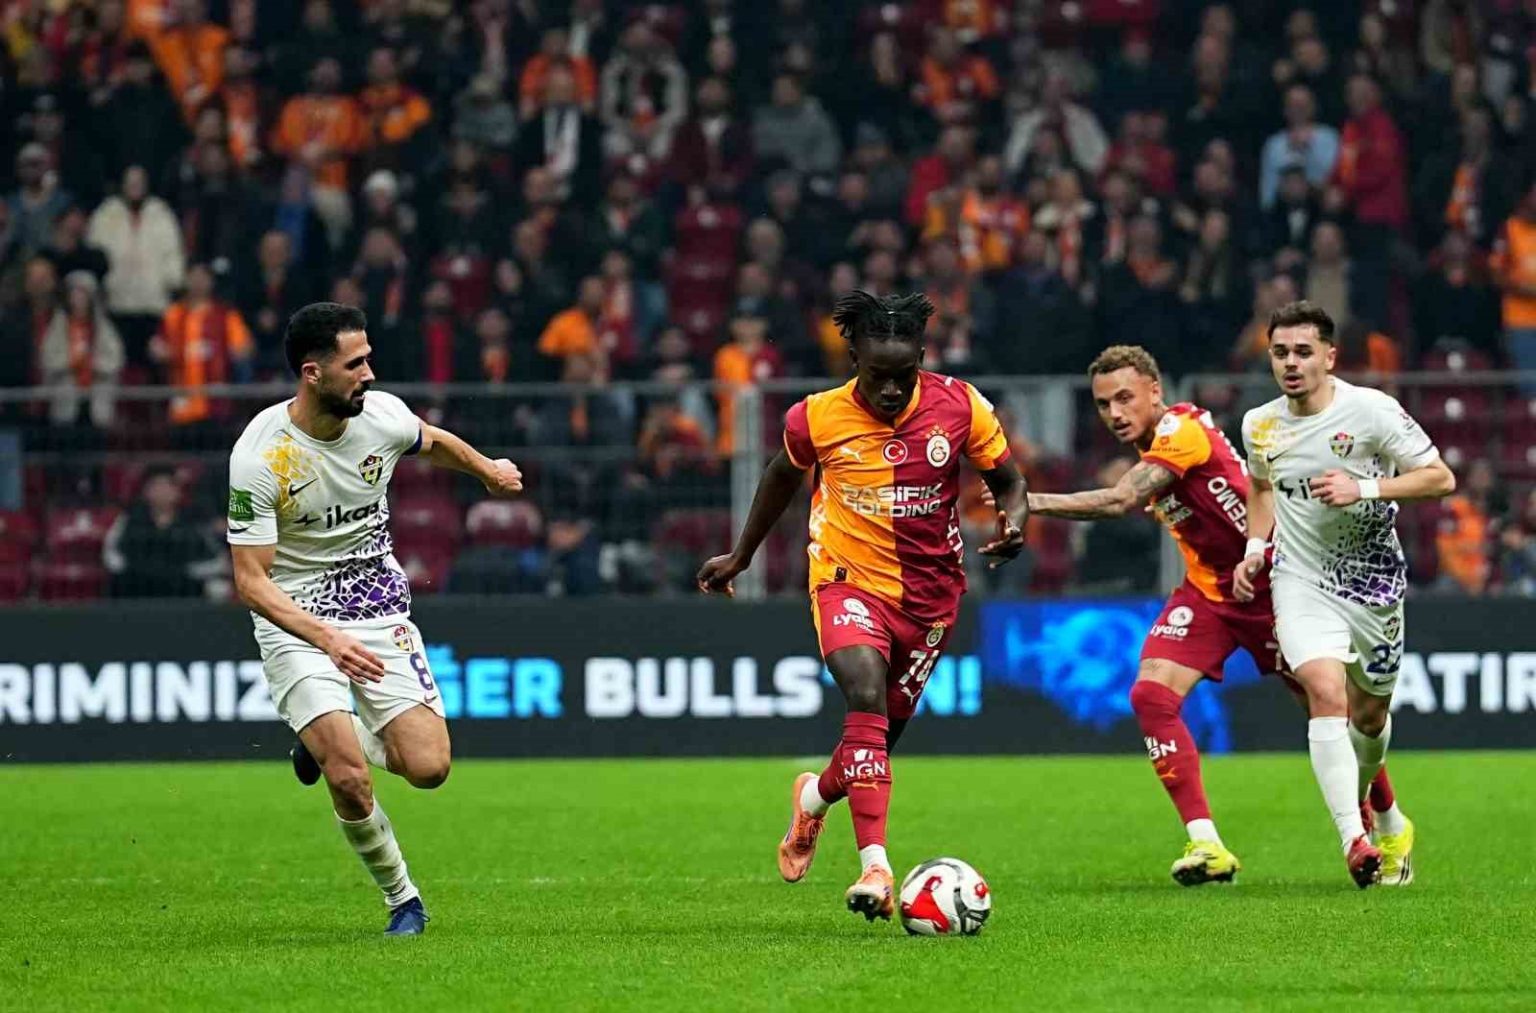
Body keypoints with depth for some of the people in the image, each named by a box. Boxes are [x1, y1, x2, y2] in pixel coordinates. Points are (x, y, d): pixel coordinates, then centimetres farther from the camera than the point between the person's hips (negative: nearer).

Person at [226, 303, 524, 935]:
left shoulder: (383, 415, -9)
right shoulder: (259, 457, -21)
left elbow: (435, 443, 18)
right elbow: (250, 582, -20)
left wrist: (490, 471, 37)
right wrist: (327, 639, -34)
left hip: (380, 608, 4)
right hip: (295, 621, -4)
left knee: (428, 768, -12)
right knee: (349, 781, -19)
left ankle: (336, 739, 20)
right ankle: (402, 898, 6)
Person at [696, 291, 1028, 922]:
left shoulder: (959, 407, -9)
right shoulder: (819, 418, -9)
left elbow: (1006, 478, 4)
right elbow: (783, 477, 12)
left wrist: (1013, 518, -19)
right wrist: (741, 556, 21)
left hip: (929, 593, 3)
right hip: (849, 580, -3)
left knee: (881, 732, 12)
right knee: (867, 696, -28)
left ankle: (816, 797, 48)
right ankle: (876, 868, -34)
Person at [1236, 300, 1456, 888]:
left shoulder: (1371, 410, -14)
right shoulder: (1260, 426, -1)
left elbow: (1439, 479, -12)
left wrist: (1364, 488, -24)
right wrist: (1255, 546, 5)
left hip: (1373, 579, -1)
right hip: (1301, 581, 1)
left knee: (1369, 712, 11)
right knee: (1326, 692, -22)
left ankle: (1384, 819, 44)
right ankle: (1354, 840, -27)